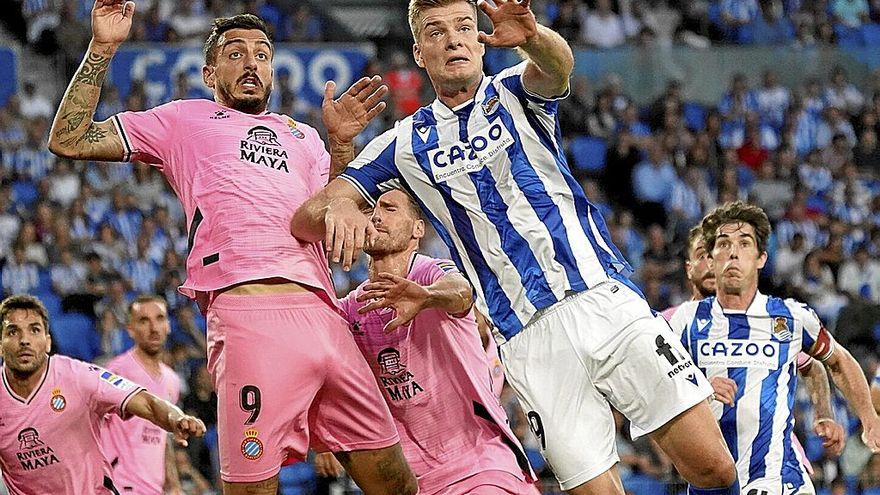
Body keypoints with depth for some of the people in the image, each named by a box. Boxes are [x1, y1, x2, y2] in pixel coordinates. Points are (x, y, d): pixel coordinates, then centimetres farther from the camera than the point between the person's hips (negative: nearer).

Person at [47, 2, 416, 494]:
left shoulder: (303, 137, 32)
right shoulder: (185, 120, 22)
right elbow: (69, 140, 16)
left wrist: (341, 143, 10)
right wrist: (103, 48, 8)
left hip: (323, 314, 5)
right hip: (247, 308, -5)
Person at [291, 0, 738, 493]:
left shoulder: (515, 94, 10)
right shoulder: (405, 146, 12)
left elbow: (557, 66, -15)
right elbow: (304, 218, 4)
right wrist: (337, 210, -22)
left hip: (606, 298, 0)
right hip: (529, 337, 0)